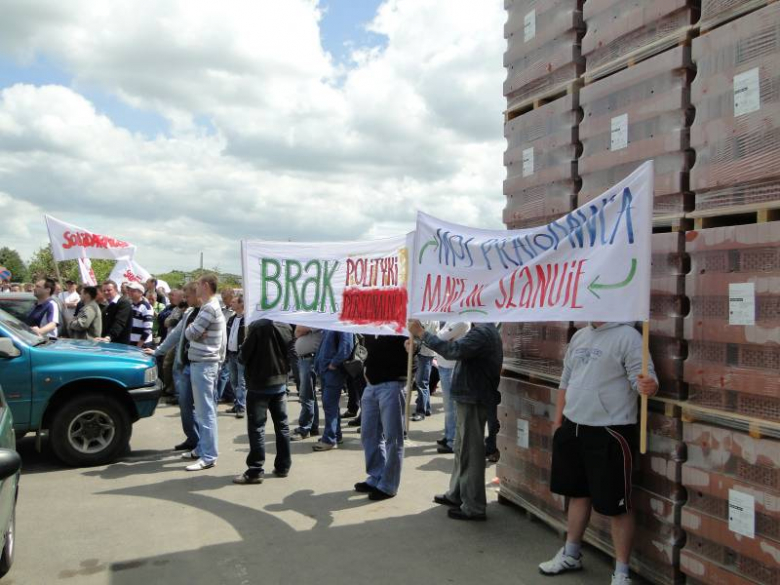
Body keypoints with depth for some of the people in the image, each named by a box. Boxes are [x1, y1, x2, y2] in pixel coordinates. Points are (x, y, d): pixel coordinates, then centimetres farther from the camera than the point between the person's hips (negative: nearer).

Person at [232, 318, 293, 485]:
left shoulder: (257, 326, -16)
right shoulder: (287, 326, 2)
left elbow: (244, 354, -10)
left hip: (259, 384, -6)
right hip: (281, 382, 6)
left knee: (257, 427, 0)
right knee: (282, 425, 11)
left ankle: (255, 470, 1)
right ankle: (283, 466, 18)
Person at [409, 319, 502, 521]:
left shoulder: (482, 332, -21)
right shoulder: (486, 330, 13)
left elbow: (453, 350, -31)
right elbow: (461, 350, 13)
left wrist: (422, 334, -26)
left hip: (472, 400, -11)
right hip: (469, 398, 11)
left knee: (470, 452, -1)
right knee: (463, 449, 20)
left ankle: (474, 506, 9)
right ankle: (457, 495, 33)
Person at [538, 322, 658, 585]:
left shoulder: (627, 336, -12)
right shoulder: (579, 336, 10)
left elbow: (643, 378, -18)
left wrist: (648, 386, -42)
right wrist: (558, 419, 19)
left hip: (610, 432, -7)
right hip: (573, 428, 8)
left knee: (616, 504, 3)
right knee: (578, 493, 21)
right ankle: (570, 554, 38)